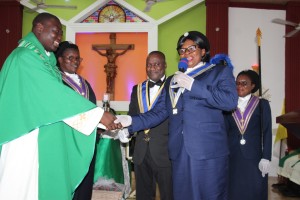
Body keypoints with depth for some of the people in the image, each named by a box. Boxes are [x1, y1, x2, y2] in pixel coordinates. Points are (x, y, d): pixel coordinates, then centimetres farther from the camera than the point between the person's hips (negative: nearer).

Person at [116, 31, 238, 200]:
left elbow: (231, 101, -11)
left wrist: (193, 85, -12)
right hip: (180, 152, 4)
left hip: (209, 151, -4)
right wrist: (131, 121, -3)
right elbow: (159, 113, 11)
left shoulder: (220, 71, 6)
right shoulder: (172, 81, 19)